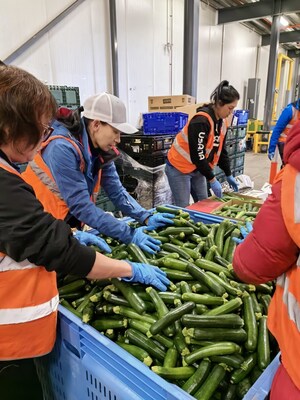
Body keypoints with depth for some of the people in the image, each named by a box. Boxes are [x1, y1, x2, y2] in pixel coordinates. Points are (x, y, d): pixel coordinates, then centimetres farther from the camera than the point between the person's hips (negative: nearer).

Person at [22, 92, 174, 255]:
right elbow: (81, 205, -31)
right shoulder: (62, 148, -28)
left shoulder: (100, 150, -6)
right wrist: (129, 235, -33)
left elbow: (117, 192, -7)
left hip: (69, 227, 6)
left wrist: (147, 218, -21)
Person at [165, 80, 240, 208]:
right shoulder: (201, 121, -25)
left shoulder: (221, 122, 3)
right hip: (179, 169, -9)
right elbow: (197, 155, -27)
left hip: (198, 169, 9)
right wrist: (212, 180, -22)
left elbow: (221, 151, 12)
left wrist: (229, 175, 12)